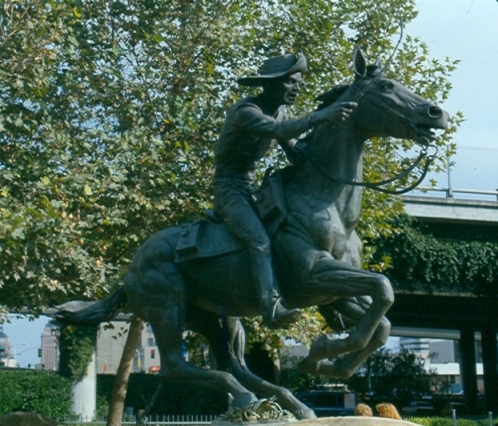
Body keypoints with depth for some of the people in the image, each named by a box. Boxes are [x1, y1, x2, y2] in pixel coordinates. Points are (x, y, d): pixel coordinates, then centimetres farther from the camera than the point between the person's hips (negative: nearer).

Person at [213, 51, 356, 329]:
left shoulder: (280, 111, 10)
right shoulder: (246, 111, -19)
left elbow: (294, 152, 12)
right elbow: (278, 130, -38)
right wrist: (320, 117, -49)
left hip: (252, 187, 10)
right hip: (230, 188, -10)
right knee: (260, 241, -30)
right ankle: (272, 308, -45)